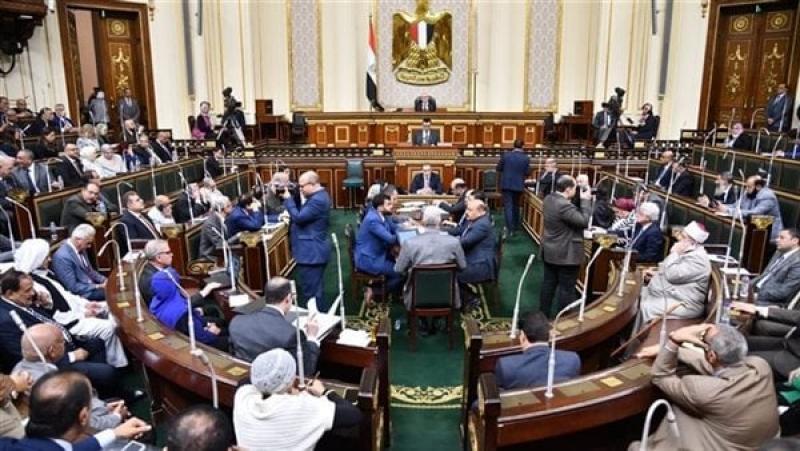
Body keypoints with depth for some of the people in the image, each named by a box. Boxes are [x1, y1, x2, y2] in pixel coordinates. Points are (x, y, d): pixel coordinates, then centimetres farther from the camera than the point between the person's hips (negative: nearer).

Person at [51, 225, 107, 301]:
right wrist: (98, 287, -21)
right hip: (80, 294, -9)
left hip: (91, 287, 9)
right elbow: (72, 287, -22)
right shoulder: (62, 256, -22)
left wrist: (105, 280, 1)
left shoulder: (80, 249, 5)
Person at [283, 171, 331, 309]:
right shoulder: (319, 196, 13)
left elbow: (299, 217, -24)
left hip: (311, 252, -11)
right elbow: (303, 215, 16)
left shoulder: (318, 200, -21)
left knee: (311, 292, -5)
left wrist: (288, 199, -15)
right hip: (314, 250, 11)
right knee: (316, 290, 19)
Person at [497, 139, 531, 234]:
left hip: (506, 184, -2)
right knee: (516, 205, 19)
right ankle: (515, 226, 29)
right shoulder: (526, 158, -5)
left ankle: (510, 229, -14)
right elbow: (527, 173, -2)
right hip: (518, 185, 2)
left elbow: (499, 168, 0)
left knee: (508, 206, -3)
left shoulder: (506, 155, -7)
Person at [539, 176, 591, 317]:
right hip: (566, 254, -9)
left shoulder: (549, 198, 2)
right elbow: (584, 221, -24)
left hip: (550, 251, 9)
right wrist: (586, 200, -16)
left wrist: (581, 200, 2)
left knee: (548, 283, 17)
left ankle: (543, 314, 27)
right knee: (566, 288, 4)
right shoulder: (564, 205, -28)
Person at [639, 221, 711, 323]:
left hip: (682, 304, -11)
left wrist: (674, 253, -16)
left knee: (646, 308, -28)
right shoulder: (686, 252, 13)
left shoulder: (698, 258, -19)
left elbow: (672, 275, -26)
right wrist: (656, 273, 10)